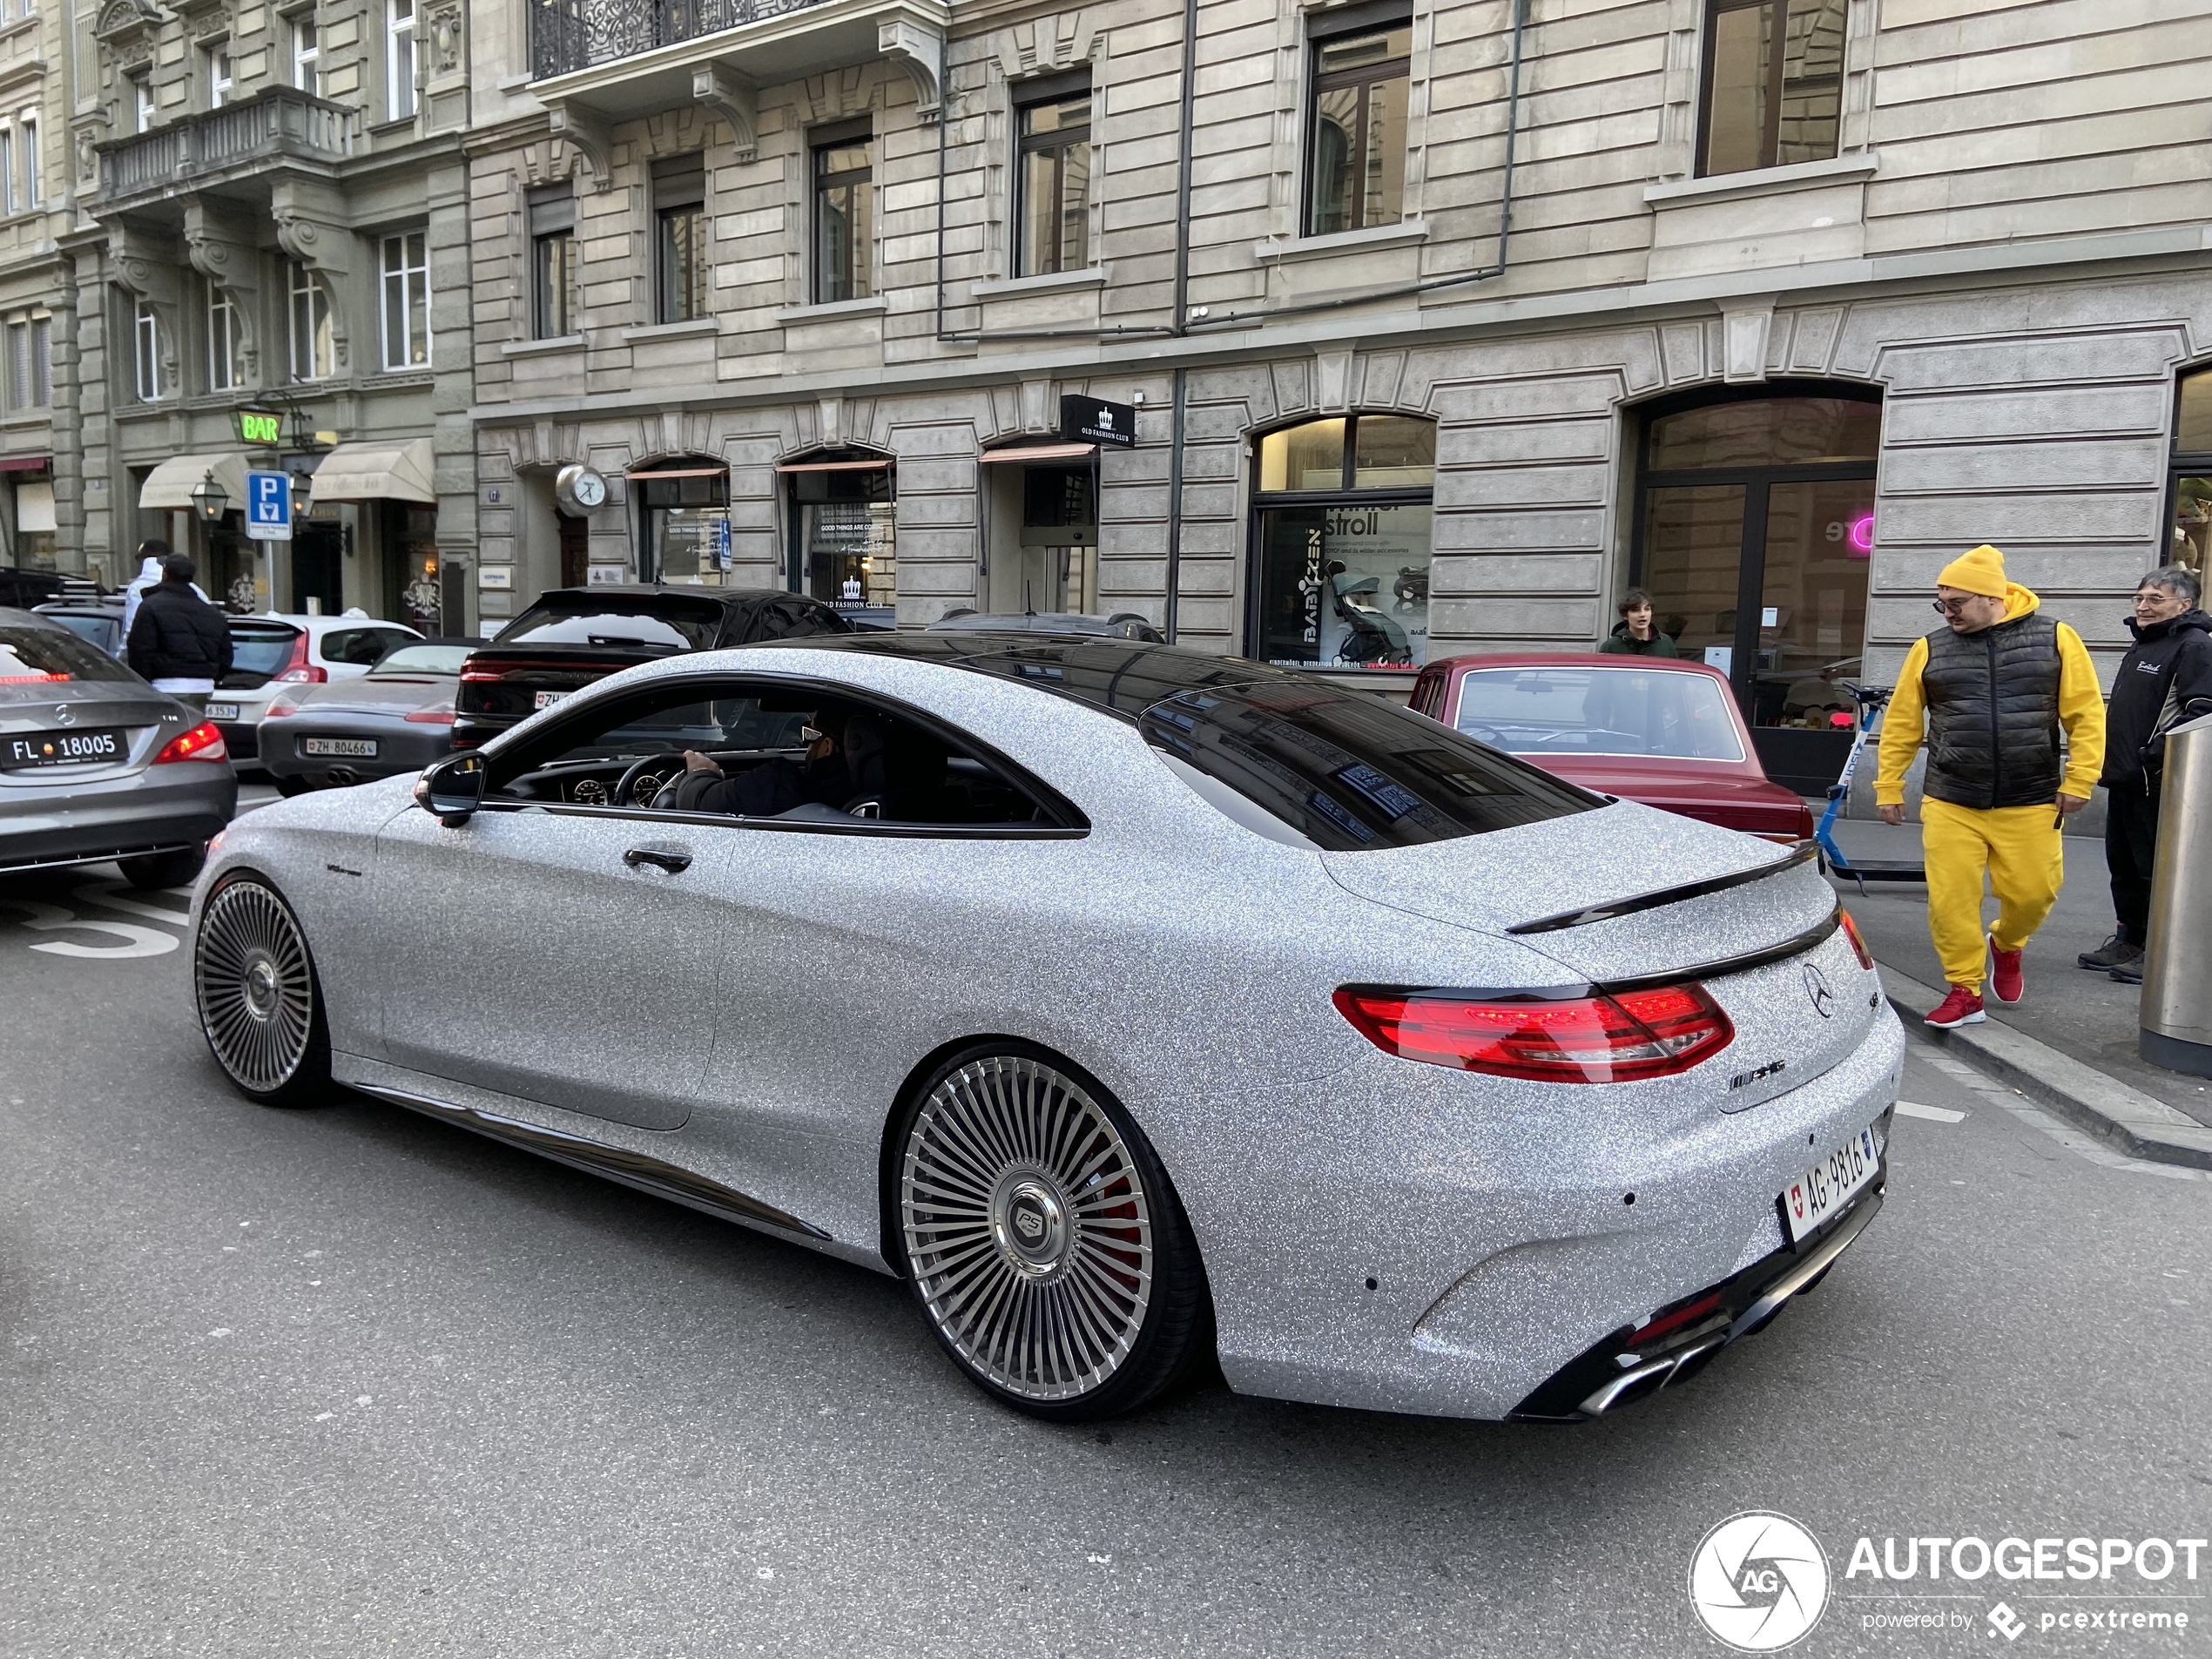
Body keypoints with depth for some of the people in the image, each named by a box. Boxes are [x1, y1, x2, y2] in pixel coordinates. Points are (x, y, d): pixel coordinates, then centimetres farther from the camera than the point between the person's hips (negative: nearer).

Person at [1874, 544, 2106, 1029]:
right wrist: (1888, 787, 5)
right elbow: (1901, 723, 7)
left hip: (2030, 806, -1)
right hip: (1950, 806, 1)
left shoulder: (2055, 639, 1)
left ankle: (2006, 945, 37)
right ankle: (1965, 991, 13)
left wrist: (2078, 780, -6)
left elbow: (2086, 714, -1)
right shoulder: (1931, 649, 3)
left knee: (2032, 892, 4)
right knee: (1951, 899, -2)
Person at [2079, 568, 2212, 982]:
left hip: (2156, 783, -10)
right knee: (2123, 865, 15)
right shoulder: (2142, 644, 20)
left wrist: (2155, 754, -25)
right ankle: (2128, 938, 25)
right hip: (2123, 778, 10)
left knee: (2153, 869, -5)